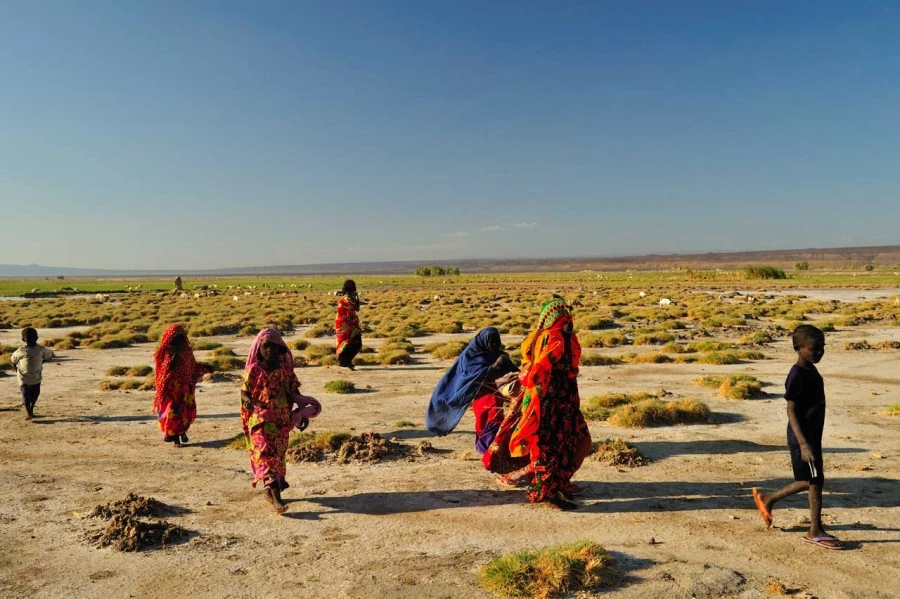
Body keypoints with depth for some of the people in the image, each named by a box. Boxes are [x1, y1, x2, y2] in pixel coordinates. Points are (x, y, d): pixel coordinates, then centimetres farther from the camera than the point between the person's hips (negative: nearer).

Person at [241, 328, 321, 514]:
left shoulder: (285, 368, 3)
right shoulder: (253, 370, -5)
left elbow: (294, 391, 9)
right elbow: (244, 392, -3)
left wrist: (303, 412, 5)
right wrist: (248, 401, -26)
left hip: (283, 418, 4)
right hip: (261, 418, -4)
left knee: (278, 453, 11)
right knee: (266, 452, -14)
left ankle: (270, 490, 29)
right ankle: (276, 497, -19)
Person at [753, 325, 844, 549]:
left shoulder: (811, 371, 9)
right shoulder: (797, 375, -19)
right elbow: (791, 411, -21)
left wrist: (812, 441, 23)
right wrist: (803, 444, -25)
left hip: (813, 435, 9)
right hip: (803, 437, -9)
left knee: (810, 480, 15)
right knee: (815, 481, 0)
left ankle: (768, 498, 28)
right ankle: (815, 532, 13)